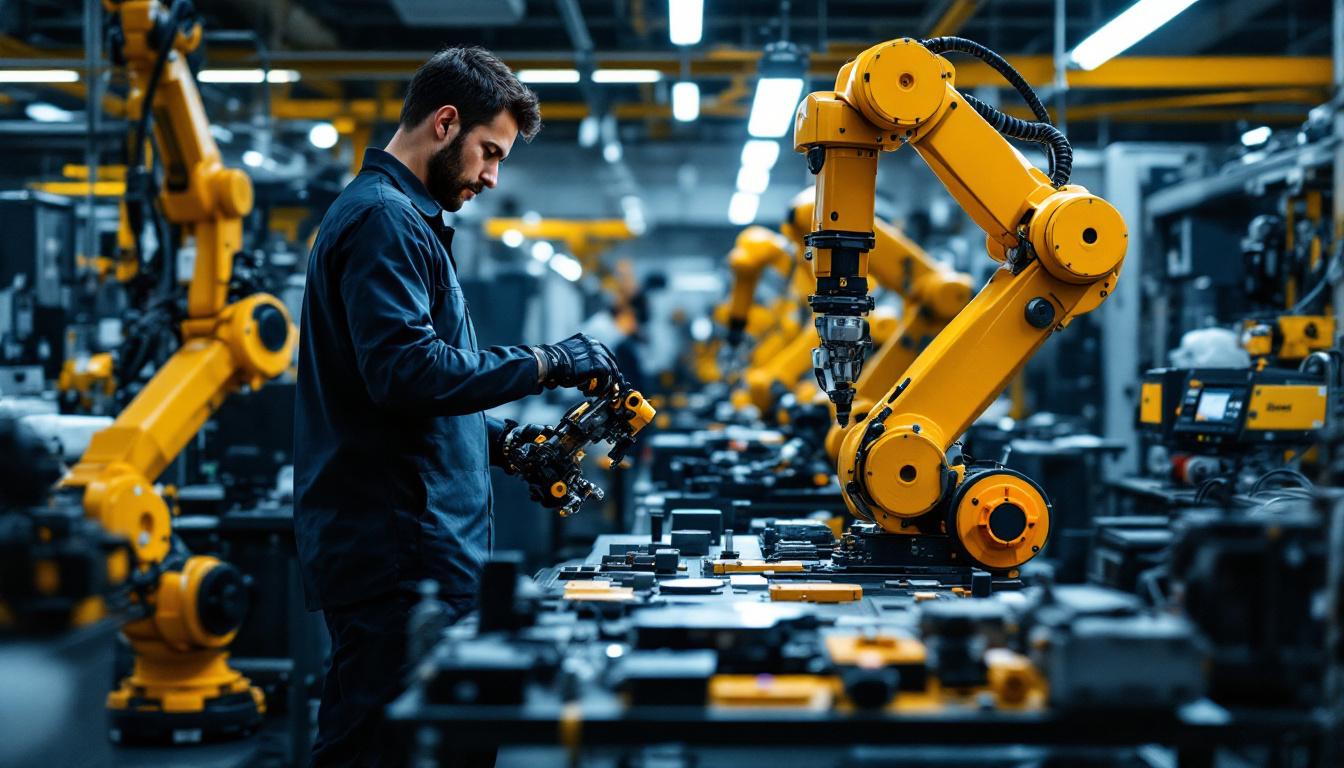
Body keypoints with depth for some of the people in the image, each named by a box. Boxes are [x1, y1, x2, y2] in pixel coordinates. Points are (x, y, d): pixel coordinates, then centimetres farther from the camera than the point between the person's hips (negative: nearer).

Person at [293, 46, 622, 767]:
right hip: (394, 549, -10)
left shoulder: (405, 218, 23)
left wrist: (503, 439, 15)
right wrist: (544, 362, -15)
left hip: (403, 543, 10)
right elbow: (405, 370, -23)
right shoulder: (383, 219, -10)